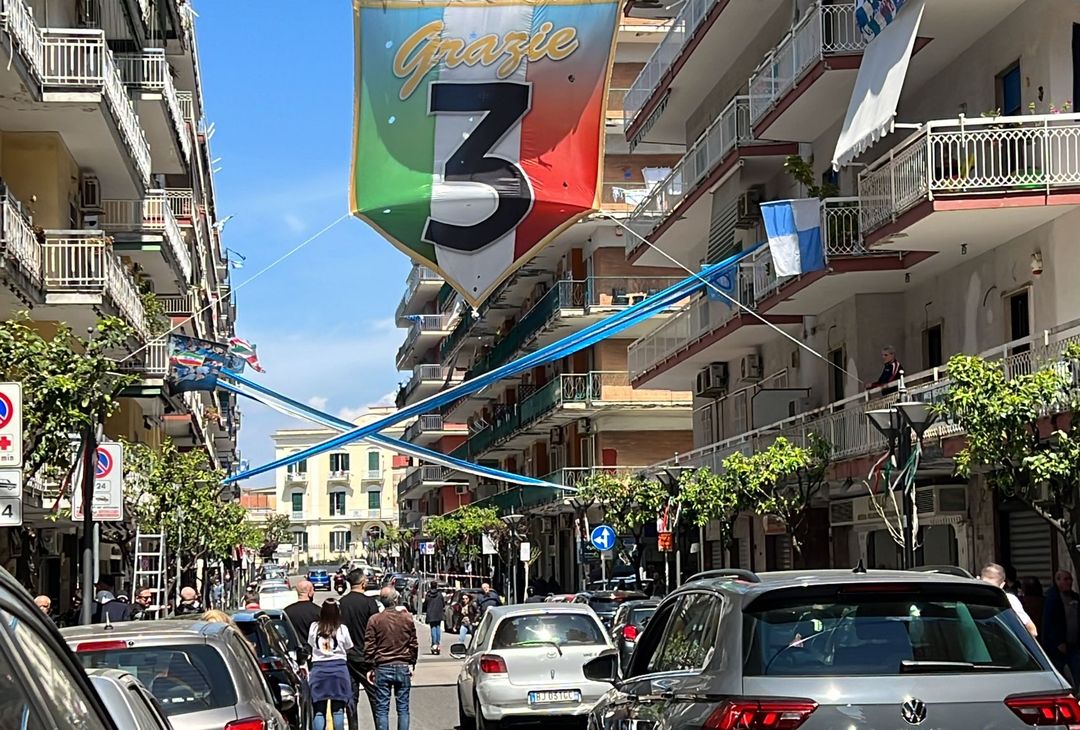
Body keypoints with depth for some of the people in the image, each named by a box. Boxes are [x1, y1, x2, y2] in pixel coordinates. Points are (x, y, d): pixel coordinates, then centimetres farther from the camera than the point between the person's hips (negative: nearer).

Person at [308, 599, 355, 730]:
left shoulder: (314, 627, 0)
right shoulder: (342, 629, -4)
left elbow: (311, 645, 10)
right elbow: (348, 649, 7)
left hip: (318, 668, 1)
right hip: (338, 668, -1)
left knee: (319, 712, 3)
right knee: (338, 710, 3)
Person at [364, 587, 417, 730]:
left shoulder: (375, 619, -5)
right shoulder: (407, 618, 0)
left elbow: (369, 647, -4)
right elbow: (414, 645, 5)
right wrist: (411, 664, 15)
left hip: (382, 668, -1)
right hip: (403, 667, 1)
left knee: (382, 708, 3)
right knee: (403, 708, 7)